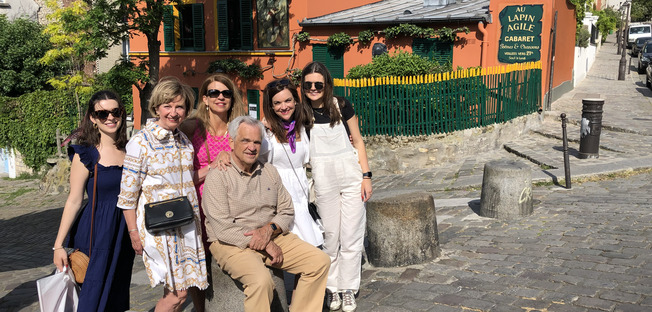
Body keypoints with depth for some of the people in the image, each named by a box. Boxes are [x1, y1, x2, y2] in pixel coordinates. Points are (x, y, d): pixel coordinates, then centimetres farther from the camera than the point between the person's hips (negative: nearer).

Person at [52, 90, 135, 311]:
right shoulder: (85, 154, -10)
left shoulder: (128, 150, 5)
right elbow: (74, 201, -9)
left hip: (124, 230, 5)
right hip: (97, 232, -5)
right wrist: (58, 245, -10)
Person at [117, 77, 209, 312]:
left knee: (176, 290, 7)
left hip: (186, 224, 6)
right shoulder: (141, 142, -9)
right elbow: (127, 193, -8)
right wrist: (134, 234, -8)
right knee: (177, 292, -7)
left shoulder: (185, 142, 10)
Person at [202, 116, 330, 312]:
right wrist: (266, 246, -15)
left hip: (271, 236, 6)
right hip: (233, 244, -6)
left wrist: (269, 229, -11)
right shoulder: (217, 177, -8)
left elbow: (287, 212, 12)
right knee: (261, 280, -34)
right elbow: (222, 229, -16)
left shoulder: (270, 172, 12)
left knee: (320, 261, -9)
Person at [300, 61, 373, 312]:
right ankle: (331, 288, 21)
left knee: (351, 235, 3)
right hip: (322, 178, 0)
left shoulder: (342, 106, 0)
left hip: (351, 174, 0)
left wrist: (366, 175, 1)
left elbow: (357, 141, 5)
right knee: (330, 235, 5)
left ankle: (348, 289, 17)